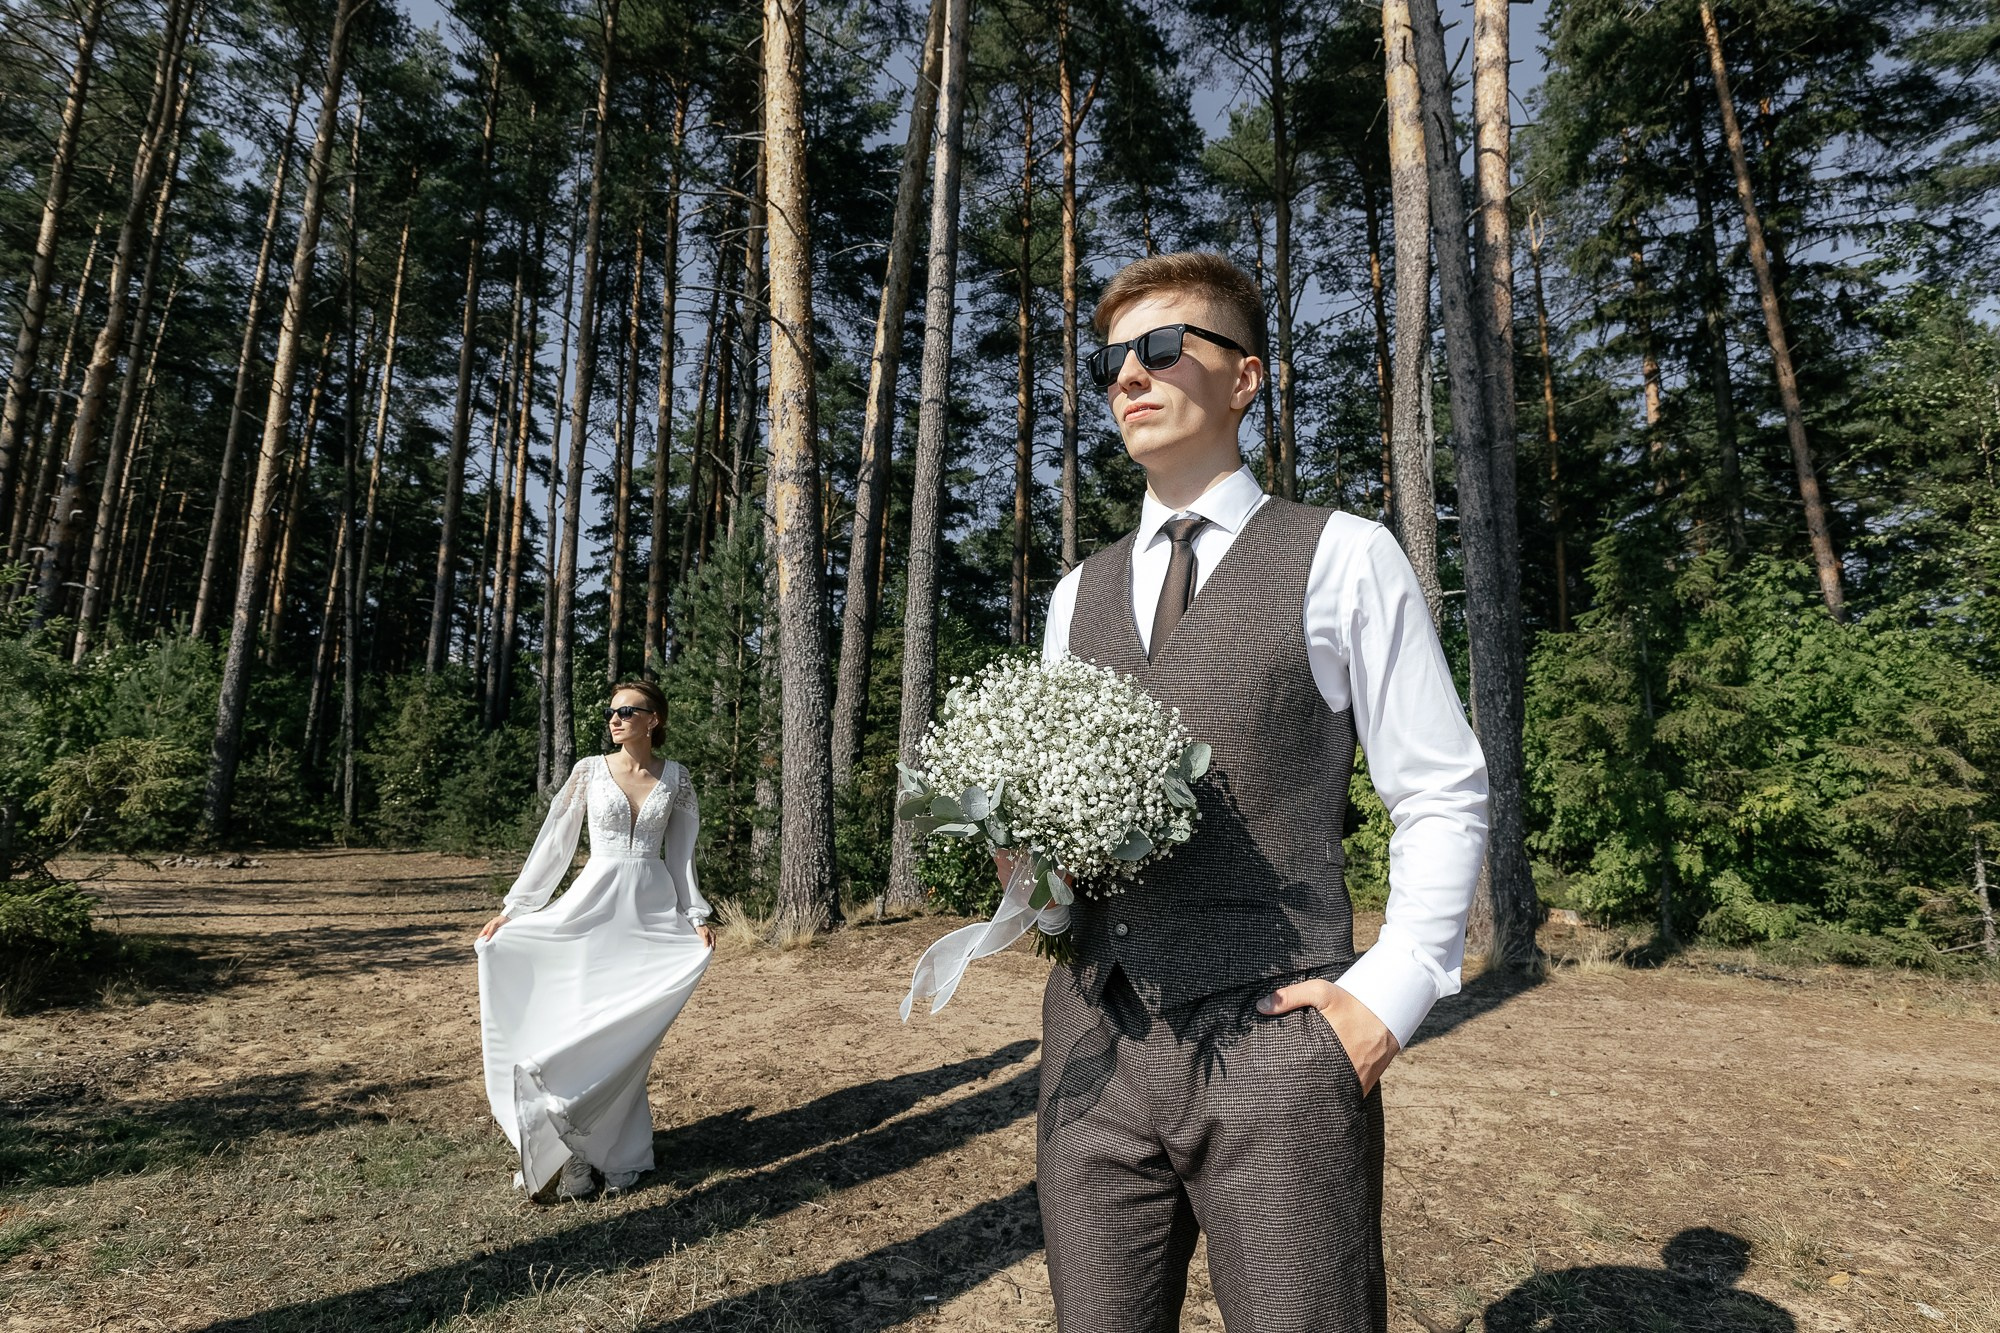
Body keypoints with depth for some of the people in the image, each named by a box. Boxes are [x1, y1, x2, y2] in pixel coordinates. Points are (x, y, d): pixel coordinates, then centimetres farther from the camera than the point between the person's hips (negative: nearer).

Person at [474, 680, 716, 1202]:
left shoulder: (675, 779, 3)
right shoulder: (590, 771, 0)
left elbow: (681, 854, 8)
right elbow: (554, 843, 3)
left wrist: (696, 917, 1)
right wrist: (510, 910, 2)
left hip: (652, 914, 0)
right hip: (594, 908, 0)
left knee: (628, 1032, 2)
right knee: (579, 1025, -1)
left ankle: (617, 1154, 15)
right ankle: (574, 1157, 12)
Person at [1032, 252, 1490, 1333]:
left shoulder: (1342, 558, -1)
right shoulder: (1079, 594, 13)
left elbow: (1441, 797, 0)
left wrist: (1390, 994, -8)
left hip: (1275, 1047, -4)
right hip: (1095, 1041, 5)